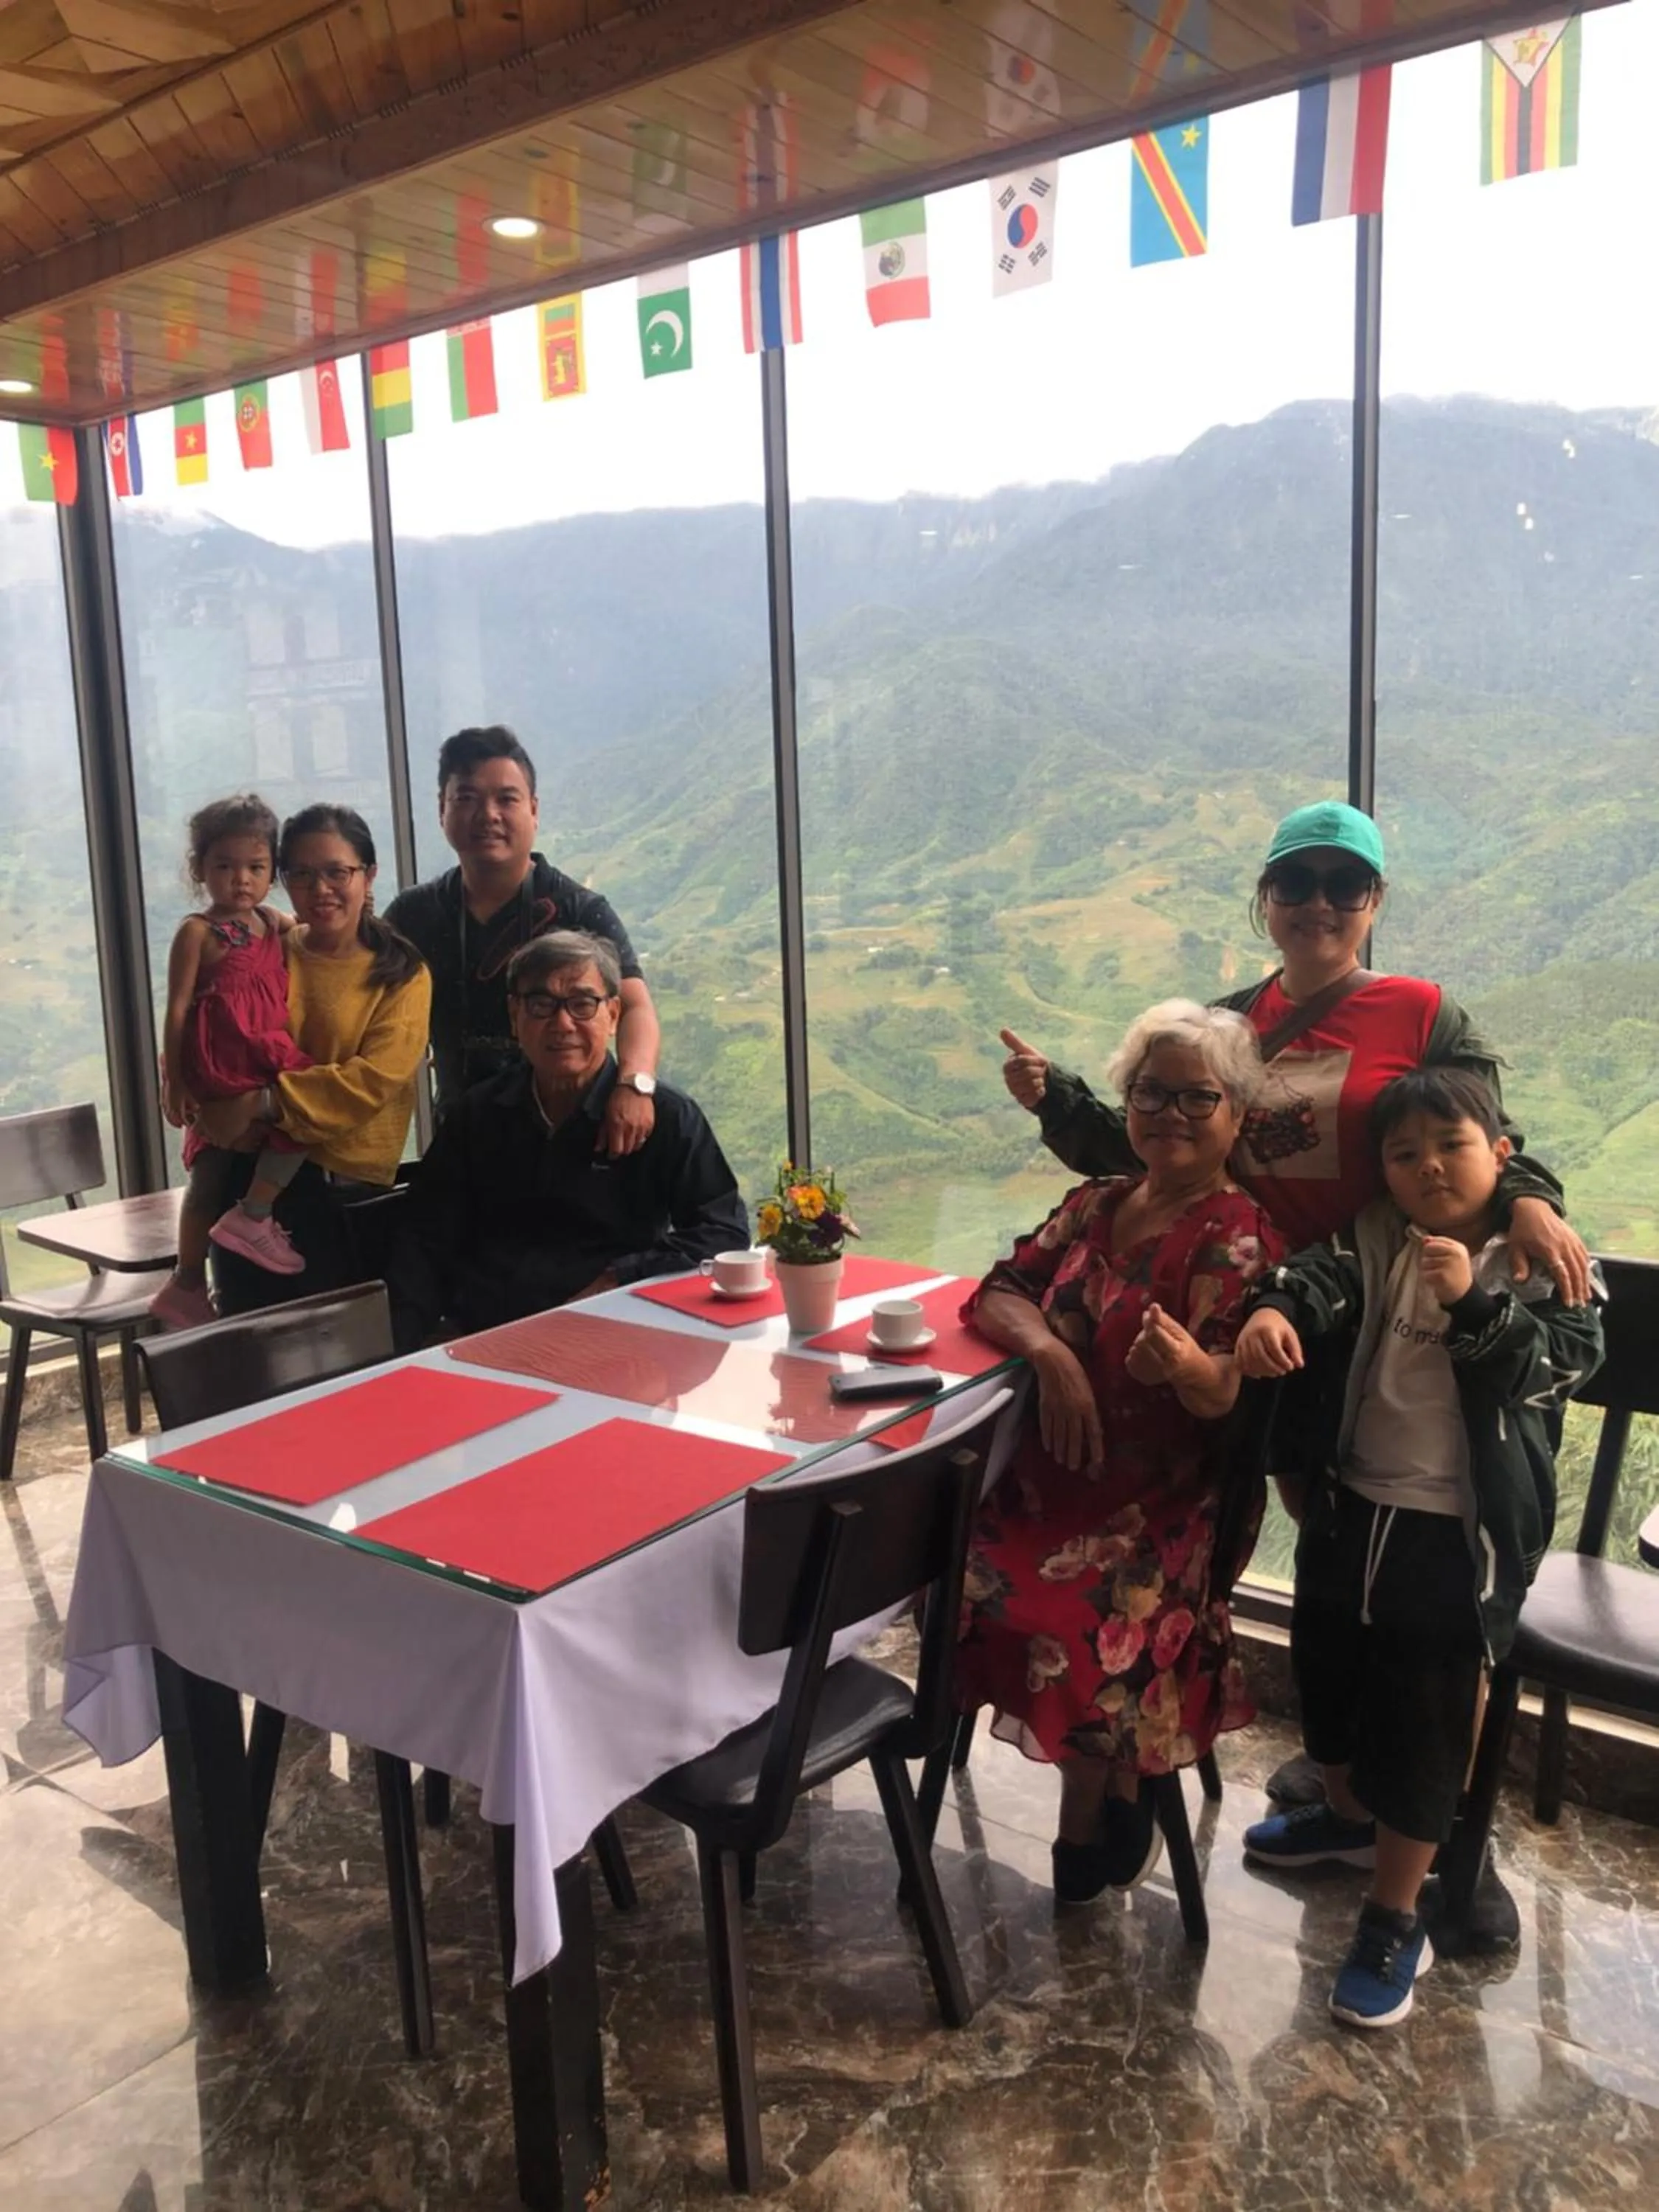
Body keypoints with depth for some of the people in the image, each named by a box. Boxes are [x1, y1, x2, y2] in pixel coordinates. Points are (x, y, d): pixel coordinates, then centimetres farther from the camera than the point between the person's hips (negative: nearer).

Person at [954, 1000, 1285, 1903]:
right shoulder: (1095, 1205, 10)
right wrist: (1048, 1348, -14)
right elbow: (998, 1290, 7)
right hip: (1050, 1474, 6)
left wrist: (1192, 1371, -39)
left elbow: (1239, 1398, -16)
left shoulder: (1242, 1242, -8)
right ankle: (1117, 1787, 5)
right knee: (955, 1575, -18)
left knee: (1080, 1627, -29)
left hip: (1166, 1504, -6)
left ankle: (1092, 1825, 5)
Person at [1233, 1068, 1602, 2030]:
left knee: (1423, 1724, 3)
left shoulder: (1541, 1262, -7)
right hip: (1353, 1509, 5)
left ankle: (1396, 1921, 18)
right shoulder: (1376, 1239, 0)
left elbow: (1567, 1358, -18)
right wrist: (1273, 1310, -40)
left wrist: (1474, 1303, -30)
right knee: (1330, 1675, 22)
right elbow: (1322, 1274, -19)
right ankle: (1348, 1814, 49)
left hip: (1459, 1536, -4)